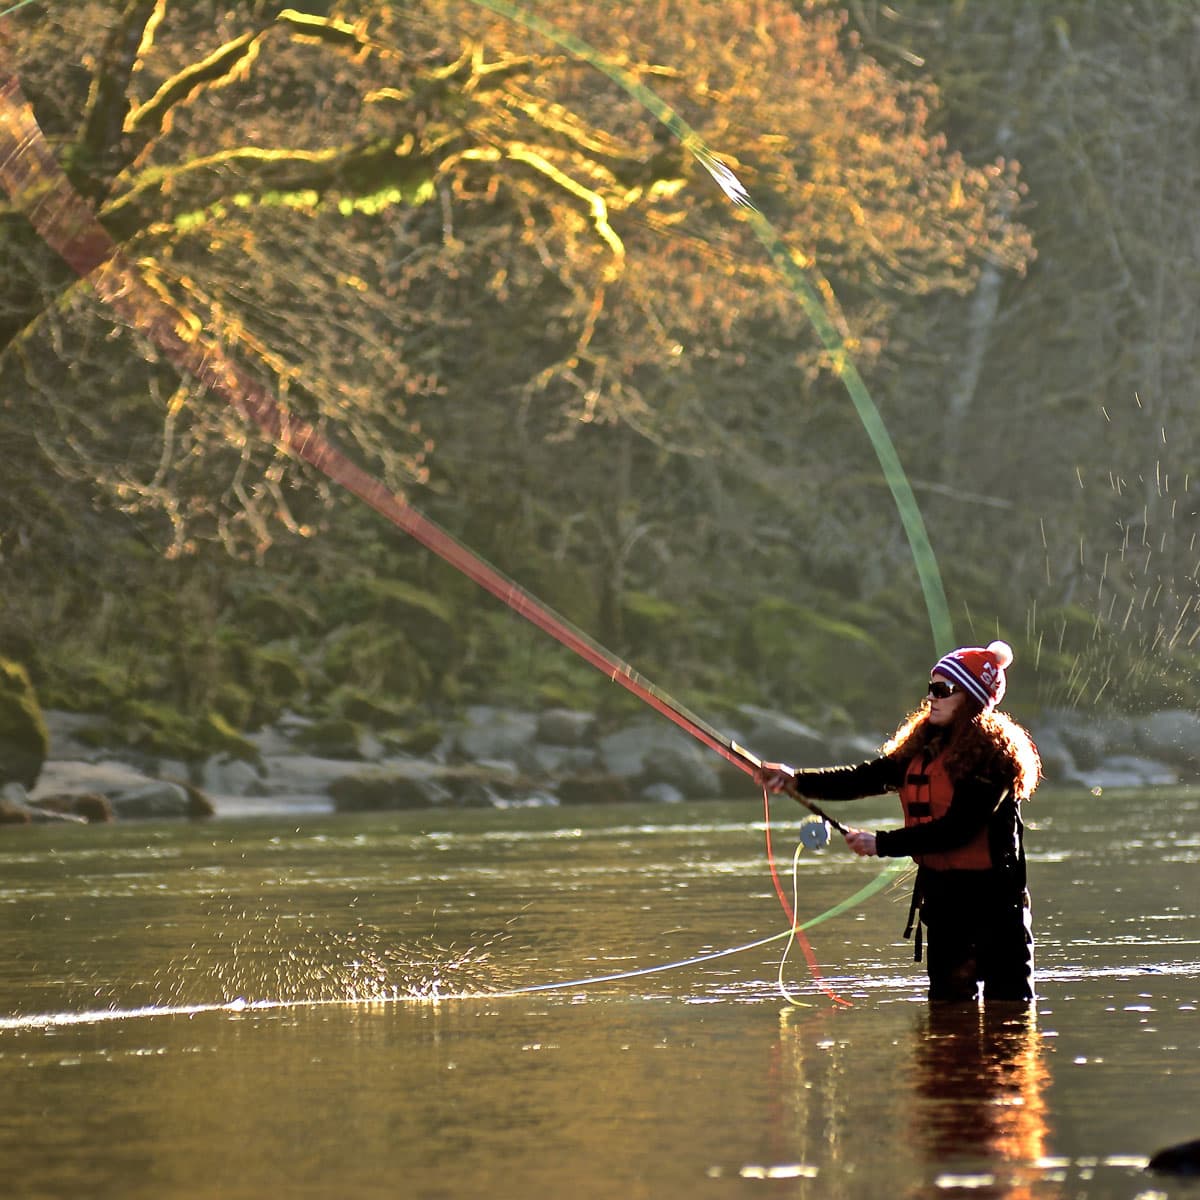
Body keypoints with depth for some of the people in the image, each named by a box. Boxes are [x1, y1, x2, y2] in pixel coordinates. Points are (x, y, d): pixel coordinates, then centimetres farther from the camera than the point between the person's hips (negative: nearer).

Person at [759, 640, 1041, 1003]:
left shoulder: (993, 753, -15)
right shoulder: (923, 744, 10)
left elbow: (957, 828, -21)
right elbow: (868, 777, 2)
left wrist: (882, 844, -18)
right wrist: (796, 781, -11)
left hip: (991, 895, -8)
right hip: (940, 890, 8)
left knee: (1006, 1001, -5)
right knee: (948, 1000, 13)